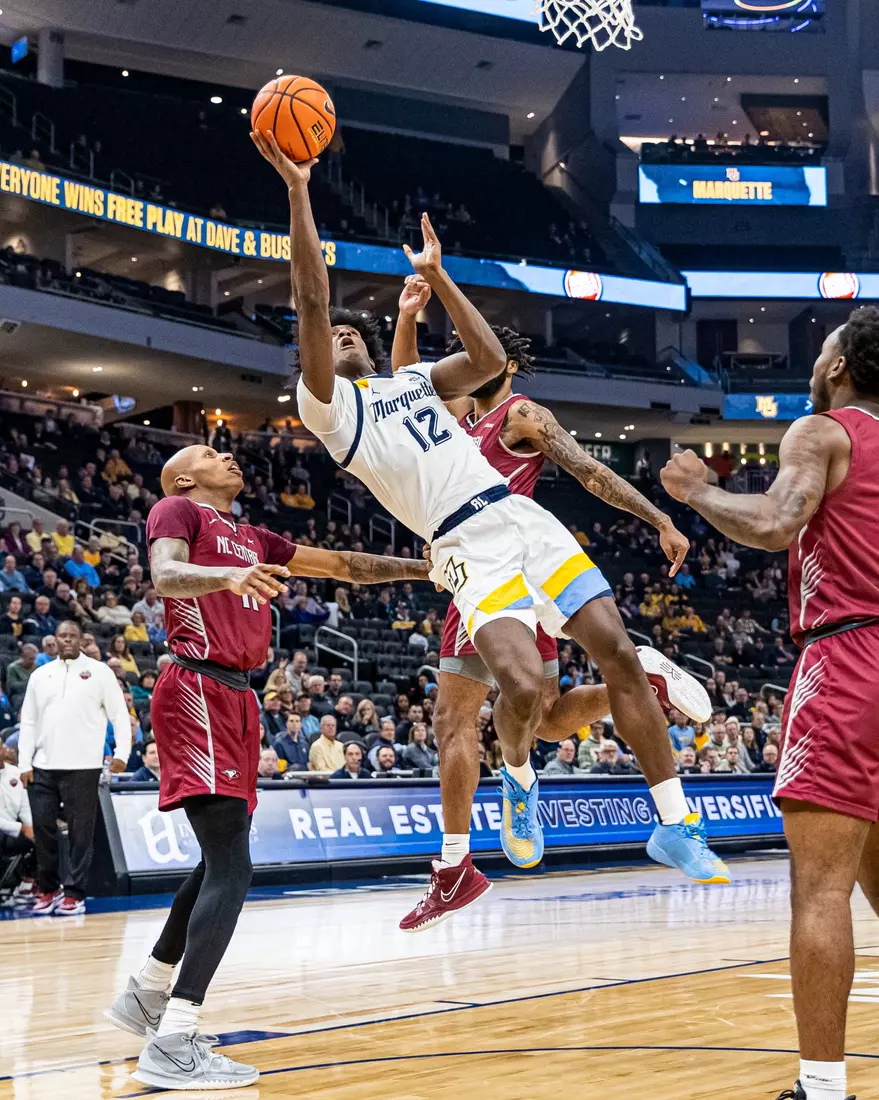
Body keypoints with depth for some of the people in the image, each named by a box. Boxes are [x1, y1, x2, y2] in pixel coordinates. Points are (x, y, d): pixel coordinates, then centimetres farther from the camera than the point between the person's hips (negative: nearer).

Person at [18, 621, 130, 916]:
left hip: (83, 767, -3)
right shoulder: (40, 675, 13)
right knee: (42, 828, 5)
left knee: (80, 832, -1)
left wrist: (121, 753, -9)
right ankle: (49, 889, 19)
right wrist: (24, 763, 4)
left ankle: (75, 894, 7)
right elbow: (28, 722, 13)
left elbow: (120, 715, 2)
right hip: (43, 768, 3)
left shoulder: (99, 672, 3)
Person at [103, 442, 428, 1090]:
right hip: (198, 692, -9)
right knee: (232, 867, -17)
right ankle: (173, 1046, -19)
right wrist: (227, 576, -37)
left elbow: (349, 567, 26)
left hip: (235, 698, 9)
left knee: (220, 863, 16)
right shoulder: (177, 511, 3)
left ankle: (147, 995, 31)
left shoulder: (255, 540, 25)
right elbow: (165, 576, -18)